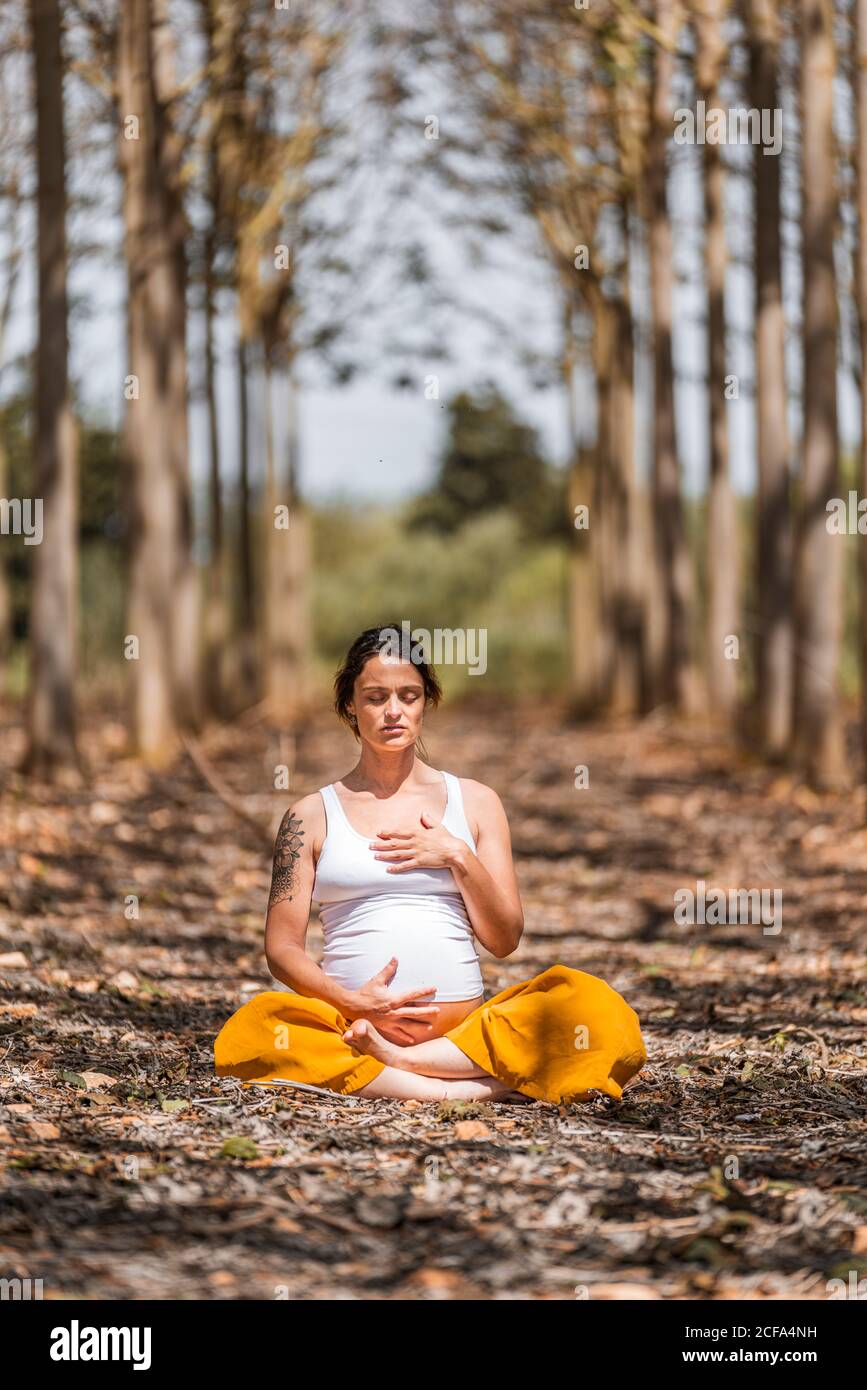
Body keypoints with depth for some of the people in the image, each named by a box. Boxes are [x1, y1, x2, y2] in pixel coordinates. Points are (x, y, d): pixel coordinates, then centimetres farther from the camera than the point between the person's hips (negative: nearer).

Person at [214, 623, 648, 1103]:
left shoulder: (474, 801, 17)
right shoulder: (311, 815, 13)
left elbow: (504, 940, 13)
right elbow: (282, 947, 6)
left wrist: (458, 857, -3)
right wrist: (354, 1001, -12)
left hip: (464, 1026, 1)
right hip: (348, 1026, -1)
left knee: (600, 1007, -28)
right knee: (253, 1026, -36)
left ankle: (396, 1062, -28)